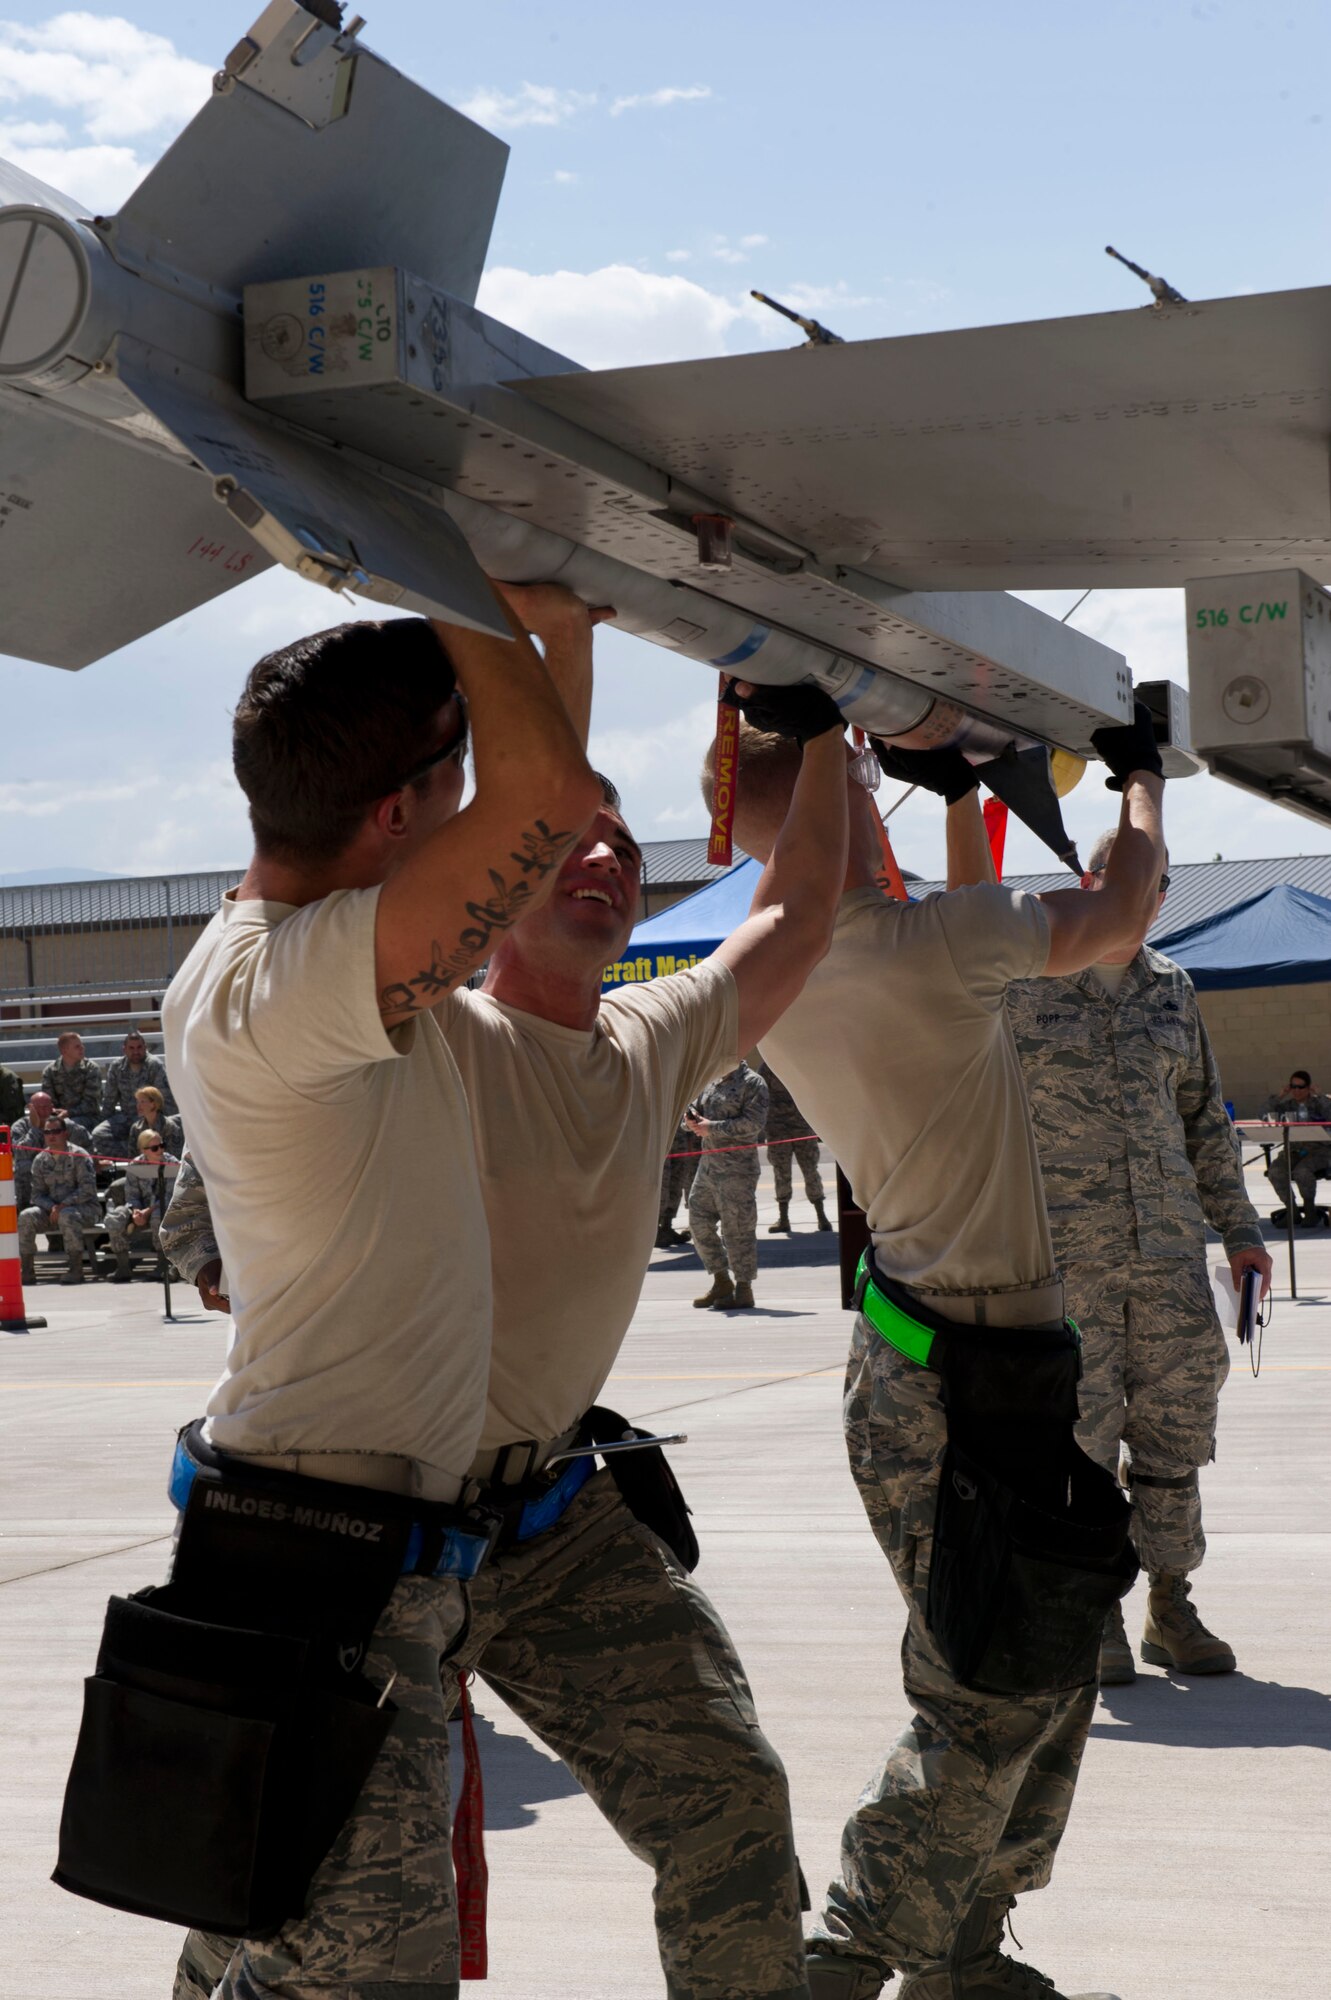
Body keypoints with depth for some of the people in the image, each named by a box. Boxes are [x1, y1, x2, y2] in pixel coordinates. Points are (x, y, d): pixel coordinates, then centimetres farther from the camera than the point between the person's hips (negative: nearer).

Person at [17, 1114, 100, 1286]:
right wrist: (52, 1207, -15)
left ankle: (75, 1269, -32)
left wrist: (62, 1206, -23)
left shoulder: (78, 1155, -6)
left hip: (85, 1208, -5)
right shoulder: (40, 1160, 9)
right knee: (26, 1216, -20)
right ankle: (26, 1270, -16)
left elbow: (88, 1189, -15)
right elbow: (37, 1194, 7)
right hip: (52, 1210, 5)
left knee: (67, 1215, -38)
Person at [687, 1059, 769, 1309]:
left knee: (736, 1228, -5)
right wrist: (691, 1117, 1)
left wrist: (713, 1127, -18)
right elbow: (698, 1109, 26)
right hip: (708, 1165, 8)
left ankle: (743, 1288, 5)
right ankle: (722, 1282, 21)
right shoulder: (712, 1081, 16)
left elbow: (753, 1124, -17)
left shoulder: (752, 1083, -7)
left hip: (737, 1169, -8)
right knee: (699, 1222, 9)